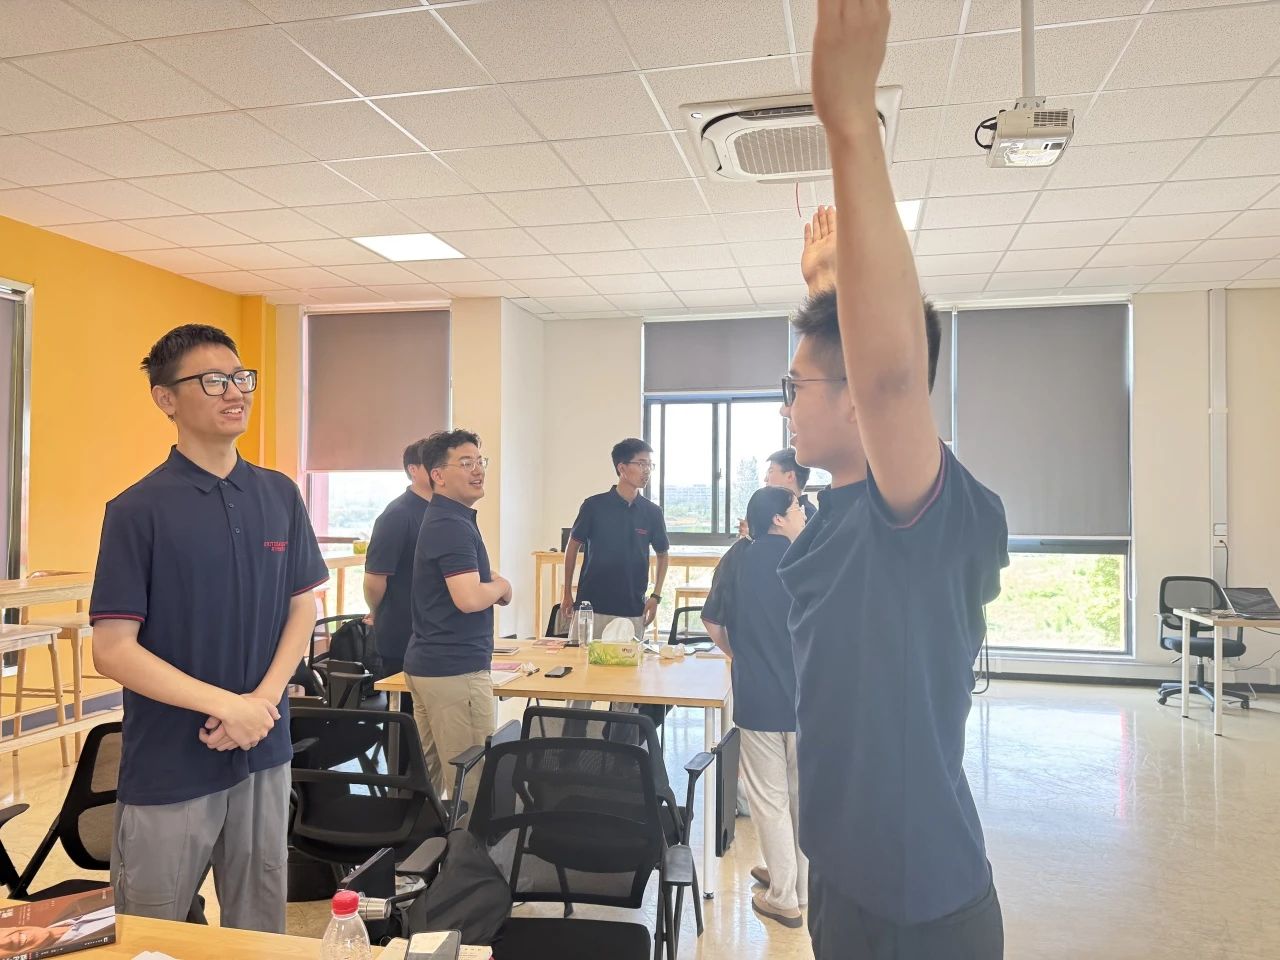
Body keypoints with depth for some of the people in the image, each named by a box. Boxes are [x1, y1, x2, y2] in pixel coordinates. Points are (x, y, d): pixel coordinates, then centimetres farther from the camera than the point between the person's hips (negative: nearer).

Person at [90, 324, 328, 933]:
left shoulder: (280, 496, 2)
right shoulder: (138, 509, -11)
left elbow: (303, 607, 6)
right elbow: (113, 650, -13)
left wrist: (263, 699, -9)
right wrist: (224, 705, -18)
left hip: (264, 753, 4)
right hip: (167, 766, -4)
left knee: (260, 928, 18)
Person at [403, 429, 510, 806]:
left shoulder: (444, 519, 15)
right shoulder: (452, 526, -17)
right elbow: (469, 598, -27)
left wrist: (491, 581, 7)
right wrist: (502, 586, -7)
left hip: (426, 663, 10)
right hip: (456, 670, -10)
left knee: (426, 772, 17)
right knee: (473, 782, -3)